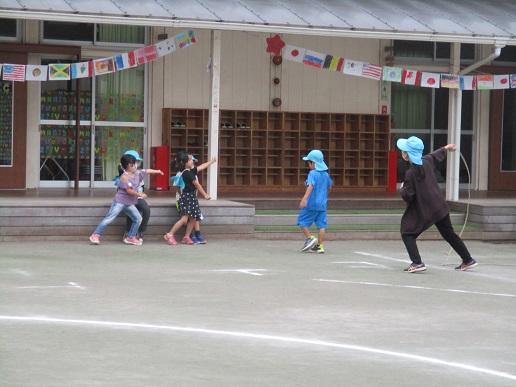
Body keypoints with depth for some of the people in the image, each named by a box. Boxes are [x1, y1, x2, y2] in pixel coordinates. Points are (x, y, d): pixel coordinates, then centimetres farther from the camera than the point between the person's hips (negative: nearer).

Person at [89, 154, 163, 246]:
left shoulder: (137, 173, 8)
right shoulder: (124, 177, -16)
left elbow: (146, 171, 23)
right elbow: (129, 190, -20)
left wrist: (157, 171, 31)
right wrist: (140, 194, -12)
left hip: (129, 204, 8)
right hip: (120, 201, -8)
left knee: (138, 218, 5)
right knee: (109, 218, -12)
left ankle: (130, 237, 12)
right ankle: (95, 235, -9)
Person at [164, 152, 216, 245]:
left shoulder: (191, 171, 11)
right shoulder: (187, 173, -17)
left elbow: (202, 166, 25)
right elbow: (197, 185, -13)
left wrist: (212, 161, 34)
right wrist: (205, 195, -6)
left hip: (192, 198, 10)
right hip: (186, 197, -10)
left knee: (193, 218, 8)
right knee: (184, 219, -15)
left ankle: (187, 237, 14)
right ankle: (170, 235, -11)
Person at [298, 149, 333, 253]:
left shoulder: (312, 173, -12)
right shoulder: (326, 174, 10)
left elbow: (311, 186, -27)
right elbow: (330, 186, 25)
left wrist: (305, 198, -39)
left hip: (311, 203, -7)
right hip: (322, 204, 7)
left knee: (302, 221, 7)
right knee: (321, 225, 5)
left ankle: (310, 238, -3)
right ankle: (320, 246, 5)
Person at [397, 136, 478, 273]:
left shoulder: (411, 173, -21)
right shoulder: (427, 161, 0)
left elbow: (408, 196, -19)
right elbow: (436, 156, 24)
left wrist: (402, 189, 2)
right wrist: (445, 148, 44)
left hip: (424, 211, -8)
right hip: (440, 207, 8)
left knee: (407, 233, 1)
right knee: (449, 233, 20)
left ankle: (417, 263, -13)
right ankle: (468, 260, 28)